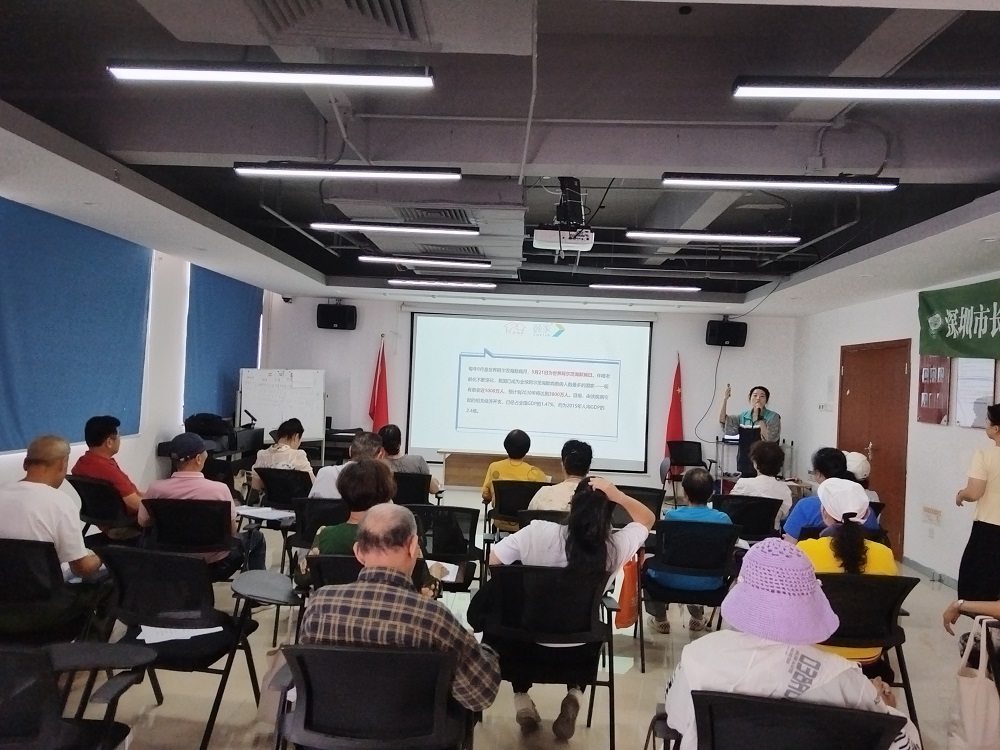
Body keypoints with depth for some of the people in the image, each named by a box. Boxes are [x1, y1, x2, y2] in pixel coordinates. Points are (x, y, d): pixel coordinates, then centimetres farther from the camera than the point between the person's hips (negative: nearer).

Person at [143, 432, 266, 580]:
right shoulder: (219, 489, -24)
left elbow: (143, 522, 3)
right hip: (215, 564, -3)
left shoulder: (156, 489, -17)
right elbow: (232, 531, -10)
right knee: (256, 537, 24)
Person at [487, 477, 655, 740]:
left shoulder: (539, 533, -25)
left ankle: (521, 697, 18)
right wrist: (617, 495, -14)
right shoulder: (617, 547, -20)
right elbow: (648, 519, 0)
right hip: (578, 651, 1)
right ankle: (574, 694, 12)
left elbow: (493, 560, -11)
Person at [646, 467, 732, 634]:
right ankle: (697, 616, 46)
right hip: (708, 583, 3)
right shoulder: (723, 519, -11)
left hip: (673, 580, -2)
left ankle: (660, 619, 38)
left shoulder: (672, 516, -16)